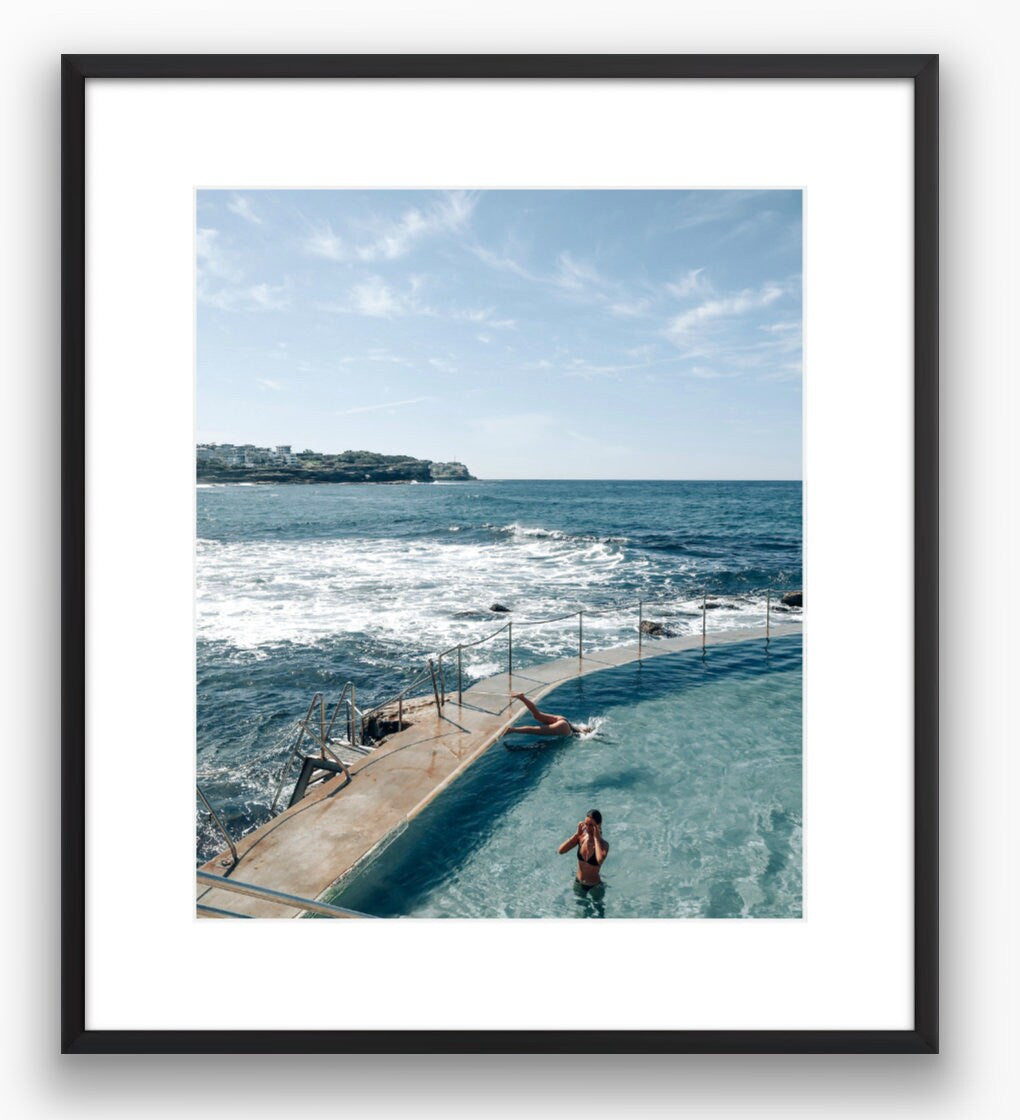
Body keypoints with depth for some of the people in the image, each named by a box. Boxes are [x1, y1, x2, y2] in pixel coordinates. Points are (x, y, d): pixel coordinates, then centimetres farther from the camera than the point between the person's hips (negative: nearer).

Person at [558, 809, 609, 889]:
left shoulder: (603, 844, -24)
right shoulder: (581, 837, -13)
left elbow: (600, 860, -46)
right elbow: (560, 851, -20)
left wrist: (596, 838, -35)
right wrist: (577, 834, -24)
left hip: (594, 886, -3)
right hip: (578, 882, 3)